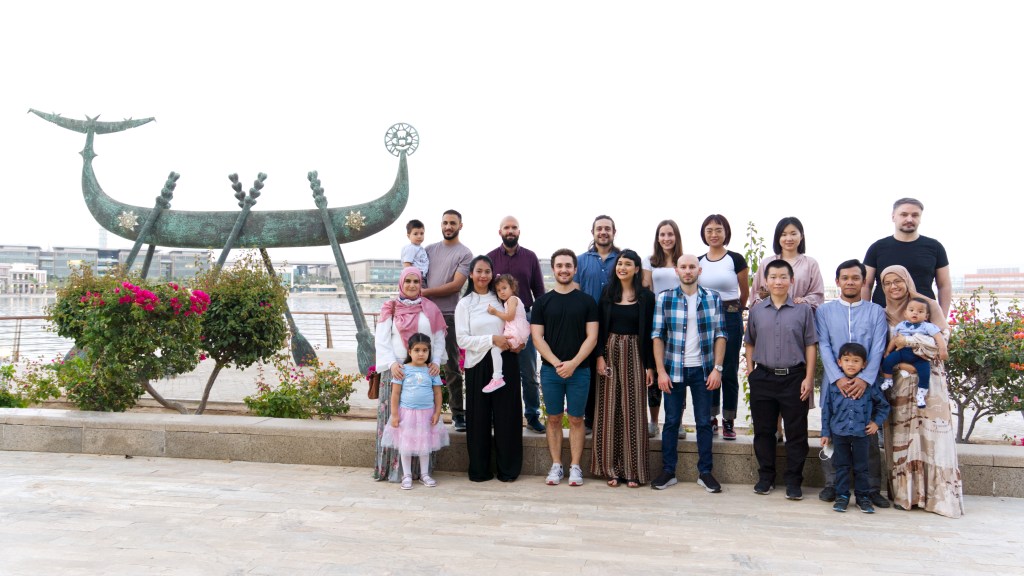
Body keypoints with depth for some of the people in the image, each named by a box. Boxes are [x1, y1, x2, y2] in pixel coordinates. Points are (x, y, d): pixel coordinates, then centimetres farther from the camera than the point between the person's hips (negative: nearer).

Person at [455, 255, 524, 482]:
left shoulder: (501, 299, 8)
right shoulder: (464, 304, 3)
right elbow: (462, 339, -5)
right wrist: (491, 340, -16)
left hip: (505, 362, 1)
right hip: (478, 364, -1)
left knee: (506, 414, 2)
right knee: (479, 416, 3)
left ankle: (508, 469, 13)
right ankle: (479, 469, 14)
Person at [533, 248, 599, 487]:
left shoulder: (587, 301, 3)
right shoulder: (542, 302, 6)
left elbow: (592, 337, -2)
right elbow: (537, 337, 1)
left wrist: (573, 363, -13)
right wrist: (556, 363, -11)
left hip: (579, 370, -1)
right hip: (550, 369, 1)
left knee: (576, 419, 4)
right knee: (554, 418, 7)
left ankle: (575, 467, 12)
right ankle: (556, 466, 15)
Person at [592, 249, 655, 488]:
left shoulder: (646, 297, 1)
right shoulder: (607, 293, 7)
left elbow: (649, 333, 0)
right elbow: (599, 327, 5)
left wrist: (649, 366, -4)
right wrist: (600, 356, -6)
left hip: (634, 354, -2)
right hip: (610, 353, 2)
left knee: (633, 410, 0)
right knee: (609, 410, 3)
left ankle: (633, 470, 8)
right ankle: (612, 468, 10)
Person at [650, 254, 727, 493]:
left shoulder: (713, 298, 3)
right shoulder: (664, 299, 0)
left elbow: (720, 335, 3)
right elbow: (657, 336, -1)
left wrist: (717, 368, -5)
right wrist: (660, 371, -7)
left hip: (702, 370, 1)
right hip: (673, 370, -1)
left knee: (704, 422, 8)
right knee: (671, 421, 7)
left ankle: (705, 472, 18)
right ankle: (668, 471, 16)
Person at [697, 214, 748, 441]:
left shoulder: (736, 260, -2)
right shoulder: (698, 262, 7)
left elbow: (745, 294, 7)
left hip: (730, 318, -3)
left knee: (729, 371, 1)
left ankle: (729, 421, 9)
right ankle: (711, 418, 16)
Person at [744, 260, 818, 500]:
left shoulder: (803, 310, 0)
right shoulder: (756, 311, 7)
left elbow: (810, 345, 1)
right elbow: (749, 343, 16)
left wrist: (808, 378, -4)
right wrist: (750, 370, 7)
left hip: (794, 377, -2)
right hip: (763, 378, 2)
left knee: (796, 432, 2)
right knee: (763, 430, 9)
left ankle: (793, 481, 12)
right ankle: (766, 477, 21)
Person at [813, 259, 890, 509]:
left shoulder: (876, 312, 8)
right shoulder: (824, 311, 8)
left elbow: (878, 349, -2)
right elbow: (823, 347, -2)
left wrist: (865, 379, -16)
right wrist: (838, 378, -15)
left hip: (866, 384, 0)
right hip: (834, 383, 0)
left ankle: (872, 489, 11)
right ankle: (831, 485, 15)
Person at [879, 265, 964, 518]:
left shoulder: (929, 305, 2)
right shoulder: (883, 314, 12)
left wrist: (910, 340, -17)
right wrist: (899, 364, -8)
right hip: (897, 383, 3)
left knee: (931, 436, -7)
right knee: (901, 438, 0)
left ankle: (940, 495, -2)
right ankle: (905, 493, 5)